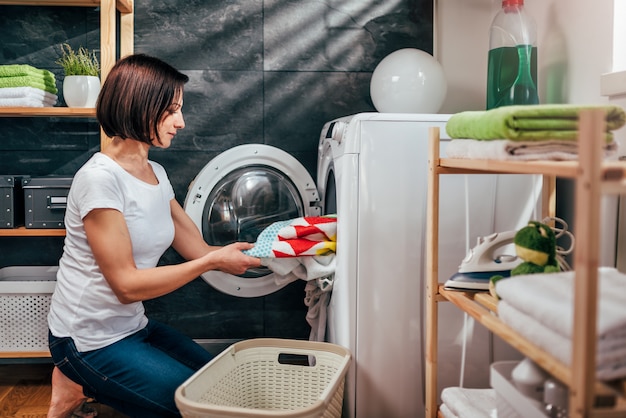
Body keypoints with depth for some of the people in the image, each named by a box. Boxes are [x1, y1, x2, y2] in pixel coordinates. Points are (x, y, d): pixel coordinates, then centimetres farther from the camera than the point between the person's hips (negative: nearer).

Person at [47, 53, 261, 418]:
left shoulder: (156, 174, 4)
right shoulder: (100, 178, -23)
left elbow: (199, 249, 2)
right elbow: (127, 285, -23)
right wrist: (214, 261, -22)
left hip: (133, 326, 8)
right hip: (90, 340, -8)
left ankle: (89, 388, 13)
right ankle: (83, 387, 5)